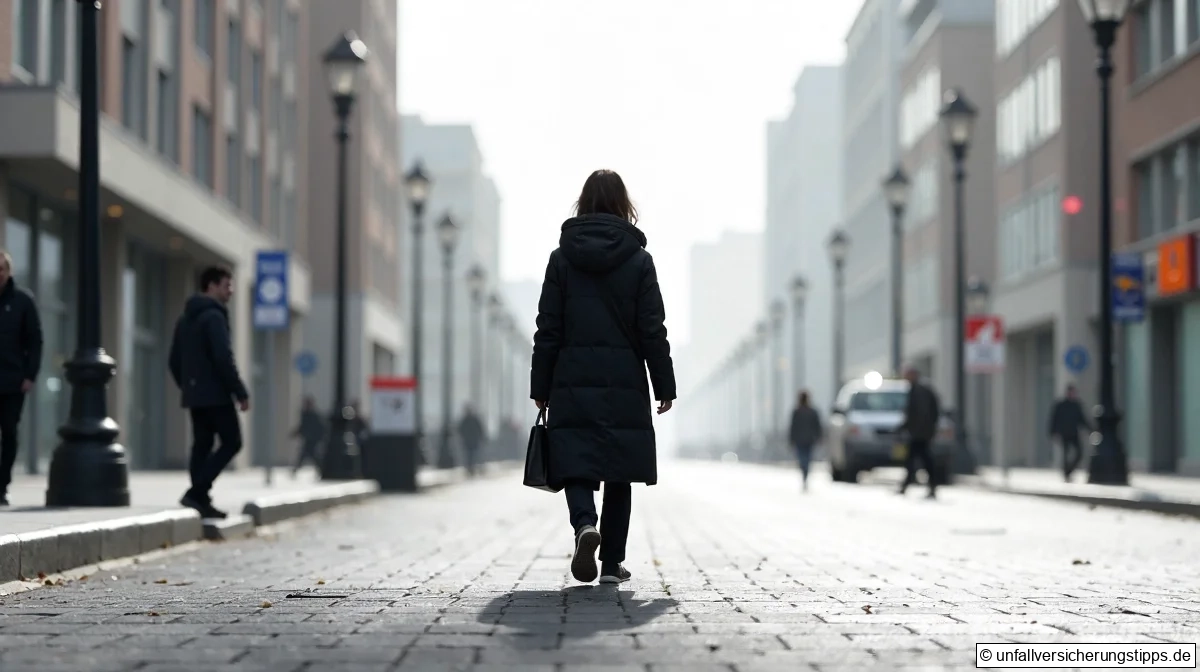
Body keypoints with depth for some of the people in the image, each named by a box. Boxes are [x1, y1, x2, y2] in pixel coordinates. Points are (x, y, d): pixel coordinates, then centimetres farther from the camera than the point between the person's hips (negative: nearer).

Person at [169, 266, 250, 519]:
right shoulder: (214, 316, -11)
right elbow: (224, 358, -19)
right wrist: (241, 393, -16)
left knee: (201, 446, 9)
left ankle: (201, 499, 5)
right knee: (231, 442, -5)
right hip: (215, 394, -9)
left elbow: (174, 361, 18)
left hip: (194, 395, 9)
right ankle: (196, 492, -15)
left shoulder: (186, 319, 17)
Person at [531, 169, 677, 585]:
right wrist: (664, 385, 5)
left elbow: (548, 330, 1)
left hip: (573, 383, 0)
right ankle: (612, 562, 12)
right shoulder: (638, 259, -1)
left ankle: (585, 524, -28)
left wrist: (541, 387, 7)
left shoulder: (562, 258, 2)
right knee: (618, 474, 9)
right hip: (625, 385, 0)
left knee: (576, 467, 2)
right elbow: (653, 330, -2)